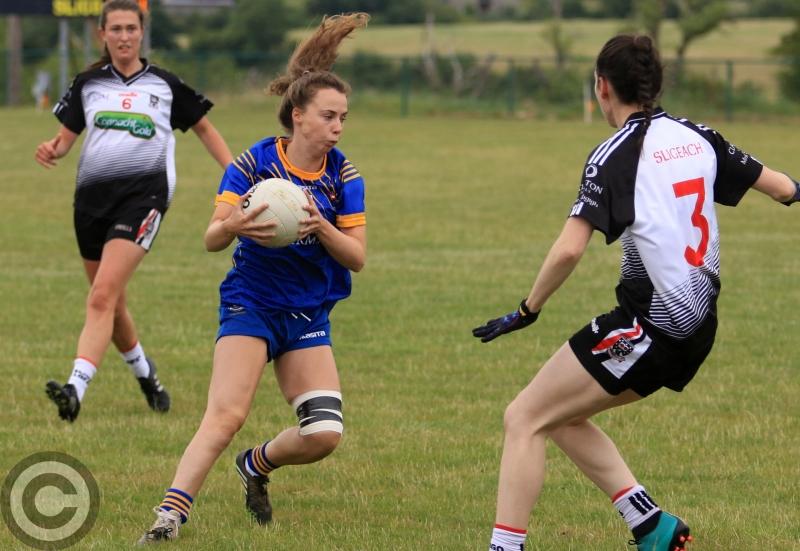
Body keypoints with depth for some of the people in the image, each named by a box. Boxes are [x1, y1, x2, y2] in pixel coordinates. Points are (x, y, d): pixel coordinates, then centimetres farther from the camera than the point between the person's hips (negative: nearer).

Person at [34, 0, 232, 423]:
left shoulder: (164, 84, 8)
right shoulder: (87, 84, 13)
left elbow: (203, 128, 19)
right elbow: (66, 137, 14)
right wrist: (51, 150, -9)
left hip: (143, 193, -4)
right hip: (92, 194, 4)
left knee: (102, 297, -21)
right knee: (113, 306, 11)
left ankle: (76, 390, -32)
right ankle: (144, 374, 38)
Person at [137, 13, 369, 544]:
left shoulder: (343, 176, -3)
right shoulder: (255, 162, -10)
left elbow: (357, 257, -5)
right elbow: (211, 238, -12)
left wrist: (322, 228, -25)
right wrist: (233, 226, -36)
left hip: (309, 315, 3)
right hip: (251, 302, -3)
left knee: (324, 432, -9)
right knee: (226, 415, -23)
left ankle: (257, 465, 22)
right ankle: (171, 514, -23)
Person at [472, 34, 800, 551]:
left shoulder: (615, 155, -11)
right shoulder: (697, 137, 8)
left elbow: (569, 250, -21)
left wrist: (527, 311, -7)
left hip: (650, 326, -8)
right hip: (697, 327, 8)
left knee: (524, 418, -2)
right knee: (562, 418, 19)